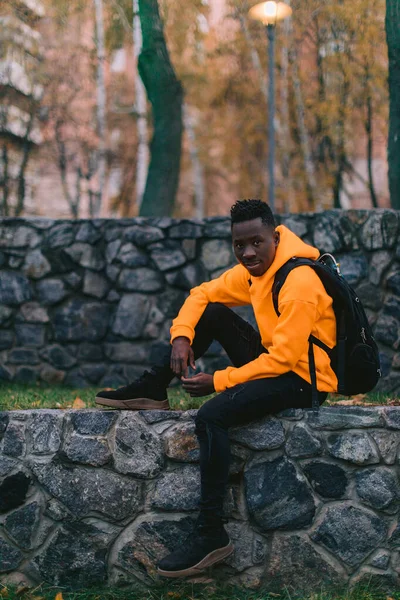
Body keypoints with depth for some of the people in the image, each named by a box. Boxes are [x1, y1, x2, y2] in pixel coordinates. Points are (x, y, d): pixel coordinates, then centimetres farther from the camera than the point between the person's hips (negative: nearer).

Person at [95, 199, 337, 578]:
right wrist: (181, 336, -8)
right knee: (210, 313, 3)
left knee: (212, 415, -27)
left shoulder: (300, 282, -23)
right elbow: (201, 294, 12)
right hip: (275, 361, 9)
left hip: (303, 379, -9)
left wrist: (218, 382, -20)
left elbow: (283, 358, -25)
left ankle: (211, 535, -22)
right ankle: (151, 391, 5)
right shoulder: (251, 271, 4)